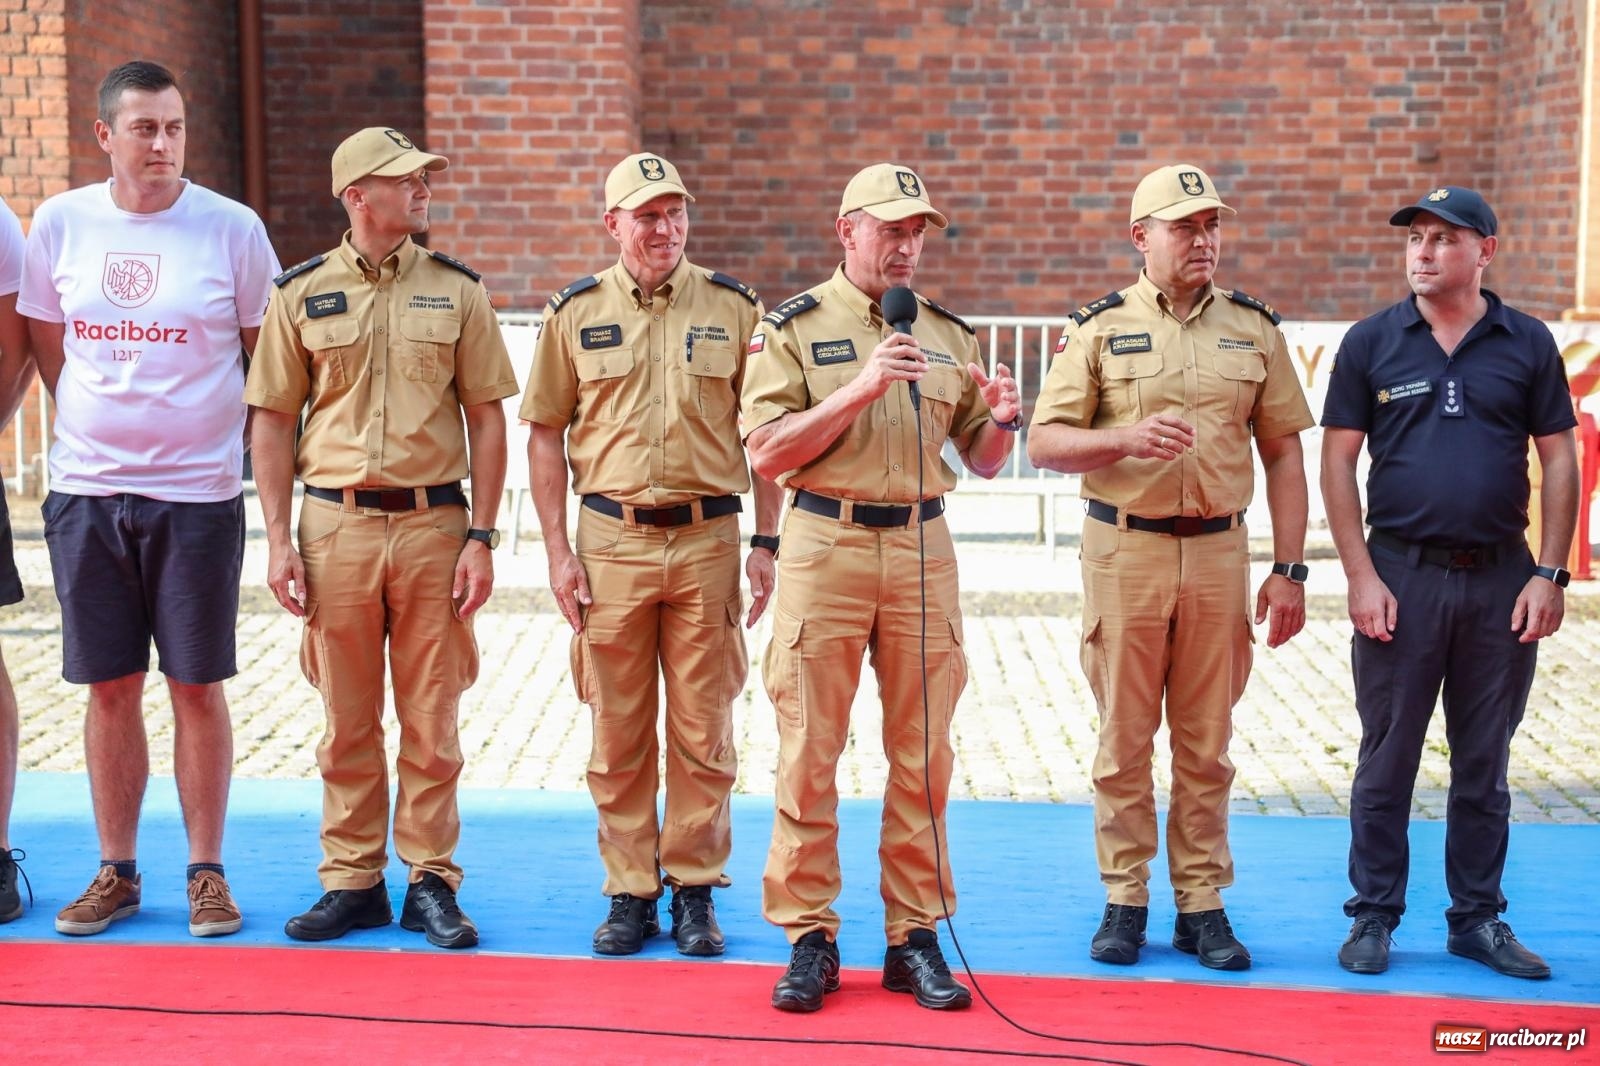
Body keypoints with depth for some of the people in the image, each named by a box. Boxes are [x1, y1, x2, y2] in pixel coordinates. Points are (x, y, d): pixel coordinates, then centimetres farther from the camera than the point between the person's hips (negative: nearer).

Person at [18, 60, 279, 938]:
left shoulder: (232, 228, -4)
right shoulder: (60, 223, 3)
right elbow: (48, 346, 15)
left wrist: (241, 441, 7)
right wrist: (93, 431, 11)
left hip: (199, 493, -2)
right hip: (86, 493, 2)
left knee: (196, 688, 3)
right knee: (110, 687, 9)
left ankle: (207, 872, 14)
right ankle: (116, 872, 20)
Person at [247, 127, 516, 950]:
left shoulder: (456, 290, 4)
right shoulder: (301, 293, 5)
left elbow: (486, 418, 4)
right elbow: (273, 421, 6)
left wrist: (481, 536, -4)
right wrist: (279, 541, -2)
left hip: (432, 523, 0)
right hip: (335, 525, 0)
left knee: (431, 721, 4)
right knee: (347, 722, 8)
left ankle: (430, 881, 15)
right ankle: (352, 881, 19)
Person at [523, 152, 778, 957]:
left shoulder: (733, 308, 4)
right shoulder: (575, 312, 4)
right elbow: (545, 433, 6)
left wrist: (765, 542, 0)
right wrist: (558, 551, -1)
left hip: (708, 540, 0)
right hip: (611, 541, 0)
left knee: (702, 732, 5)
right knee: (617, 733, 6)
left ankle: (695, 891, 17)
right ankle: (629, 893, 18)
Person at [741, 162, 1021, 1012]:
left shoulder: (948, 335, 13)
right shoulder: (794, 327, 2)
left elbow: (981, 460, 14)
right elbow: (767, 453, -8)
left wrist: (1001, 419, -8)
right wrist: (860, 389, -17)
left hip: (922, 549, 3)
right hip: (825, 547, -3)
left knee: (922, 753, 5)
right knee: (809, 751, 0)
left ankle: (915, 937, 15)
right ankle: (809, 939, 11)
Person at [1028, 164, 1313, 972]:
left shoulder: (1254, 328, 8)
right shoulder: (1099, 327, 2)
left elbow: (1283, 454, 9)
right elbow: (1044, 443, -2)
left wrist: (1288, 569, 3)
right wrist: (1127, 437, -21)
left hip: (1218, 551, 2)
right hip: (1124, 550, -1)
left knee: (1206, 742, 6)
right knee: (1124, 737, 4)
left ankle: (1202, 904, 16)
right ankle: (1124, 900, 15)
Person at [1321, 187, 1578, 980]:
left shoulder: (1528, 343, 3)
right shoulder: (1371, 343, 1)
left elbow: (1558, 460, 4)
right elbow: (1337, 464, -1)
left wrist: (1549, 573, -3)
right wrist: (1362, 576, -8)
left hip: (1500, 578, 1)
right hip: (1402, 573, -1)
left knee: (1484, 764, 10)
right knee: (1387, 760, 5)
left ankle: (1478, 917, 21)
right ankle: (1374, 916, 16)